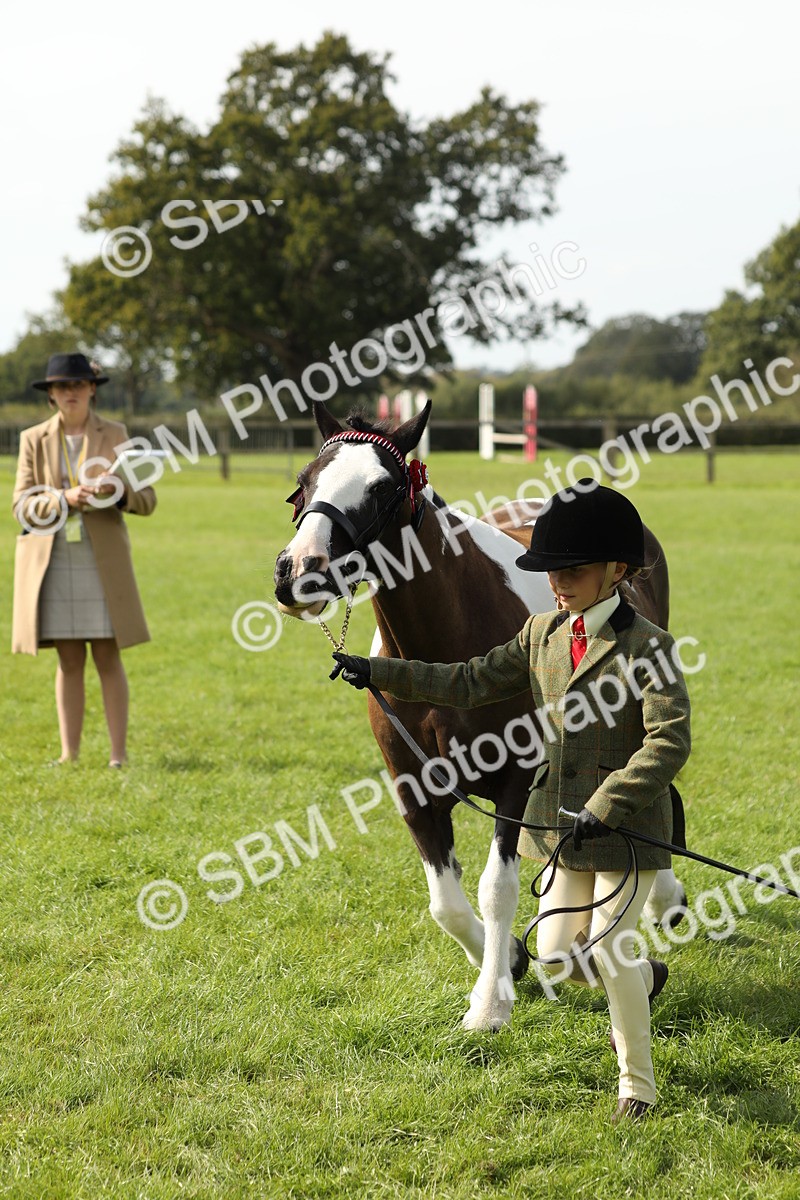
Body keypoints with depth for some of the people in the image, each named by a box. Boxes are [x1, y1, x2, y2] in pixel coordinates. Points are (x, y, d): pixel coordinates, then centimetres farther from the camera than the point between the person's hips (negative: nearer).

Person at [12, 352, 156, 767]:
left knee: (108, 657, -2)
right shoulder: (33, 440, 7)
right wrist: (64, 499, -18)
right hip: (52, 562, 1)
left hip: (102, 562, -1)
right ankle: (69, 753, 8)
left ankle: (118, 753, 1)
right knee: (69, 660, 4)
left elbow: (147, 499, 2)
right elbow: (23, 506, 0)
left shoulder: (114, 435, 5)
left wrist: (120, 492, -20)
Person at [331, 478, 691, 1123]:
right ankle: (644, 977, 42)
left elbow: (669, 743, -25)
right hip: (564, 825, 7)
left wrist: (603, 809, -30)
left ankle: (637, 1084, 14)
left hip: (628, 828, -6)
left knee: (607, 953, -6)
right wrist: (381, 672, 3)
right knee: (558, 955, 9)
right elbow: (472, 682, 10)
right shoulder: (542, 635, 4)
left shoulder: (647, 646, -17)